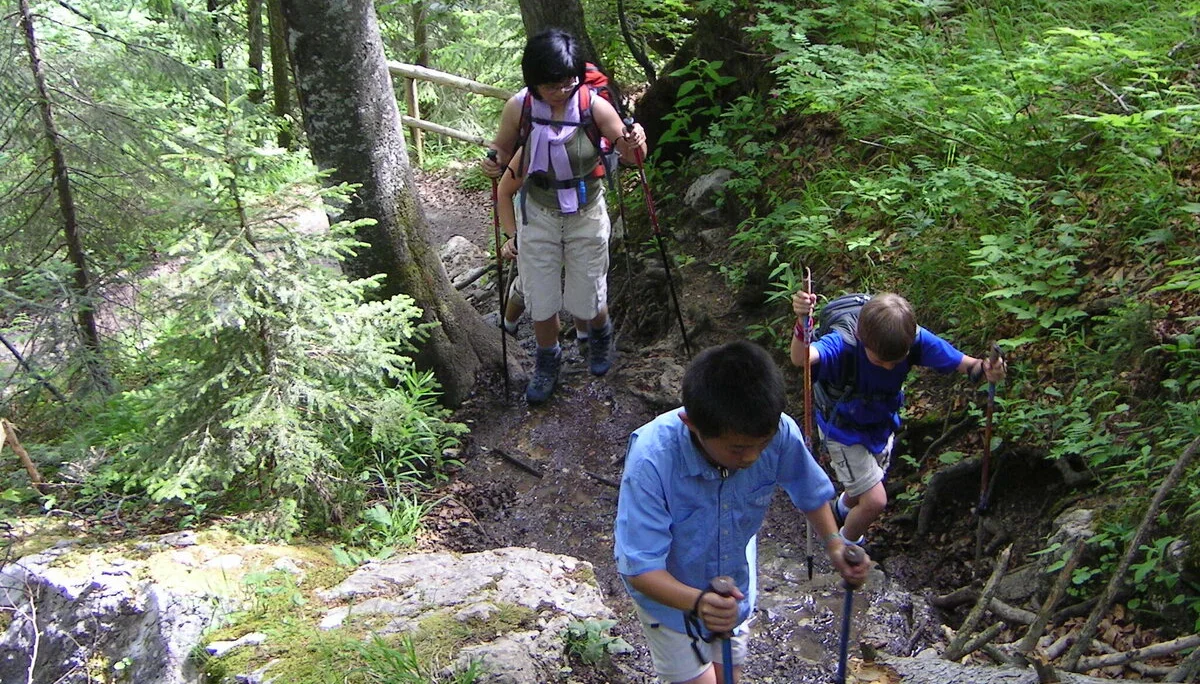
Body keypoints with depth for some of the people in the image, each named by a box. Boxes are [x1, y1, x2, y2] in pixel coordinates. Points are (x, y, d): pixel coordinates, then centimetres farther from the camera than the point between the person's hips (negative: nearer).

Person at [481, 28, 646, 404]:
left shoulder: (595, 107, -19)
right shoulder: (519, 107, -15)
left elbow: (630, 154, -7)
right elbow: (502, 150, 2)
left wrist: (636, 142, -30)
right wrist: (493, 163, -21)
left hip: (586, 214, -1)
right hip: (539, 214, 1)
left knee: (586, 300, 9)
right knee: (540, 299, 9)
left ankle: (600, 336, 46)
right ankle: (547, 362, 37)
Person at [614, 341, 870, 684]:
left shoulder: (780, 434, -29)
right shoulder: (651, 459, -40)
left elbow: (810, 492, -6)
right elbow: (639, 568, -36)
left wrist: (834, 544, -19)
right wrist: (697, 602, -52)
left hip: (734, 586, 4)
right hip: (670, 593, -4)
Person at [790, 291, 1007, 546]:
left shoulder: (914, 339, -27)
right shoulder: (844, 344, -38)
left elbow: (961, 362, -22)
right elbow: (800, 358, -57)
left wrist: (984, 368, -46)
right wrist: (802, 323, -77)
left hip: (883, 425, 5)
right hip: (844, 430, -5)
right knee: (875, 501, -8)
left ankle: (842, 508, 62)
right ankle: (848, 546, 25)